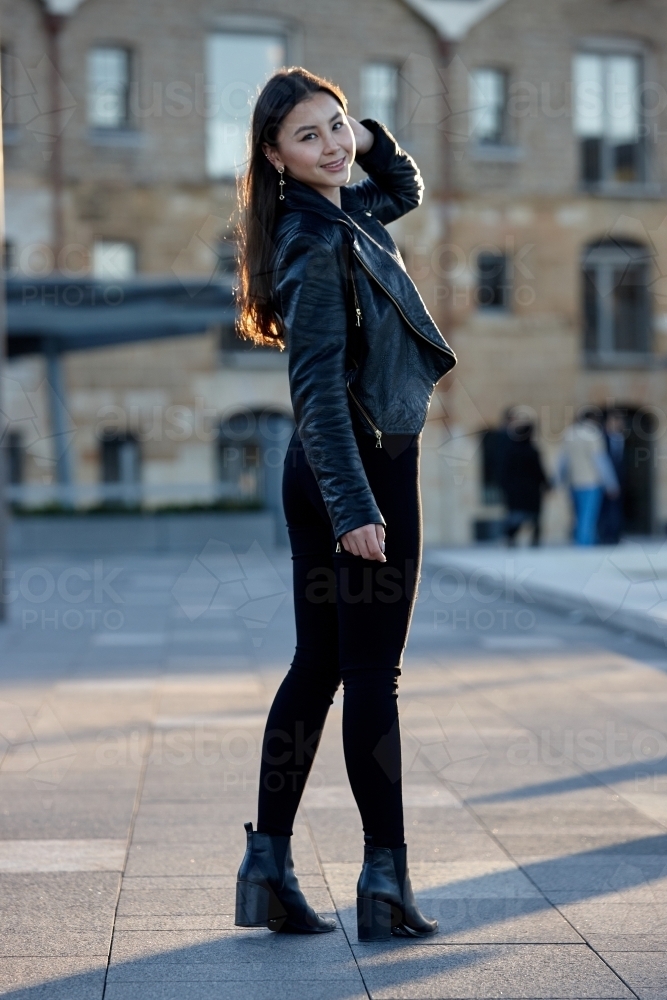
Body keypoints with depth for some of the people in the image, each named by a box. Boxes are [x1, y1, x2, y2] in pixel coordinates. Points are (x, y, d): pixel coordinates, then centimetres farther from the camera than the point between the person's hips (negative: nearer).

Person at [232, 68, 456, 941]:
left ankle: (268, 867, 16)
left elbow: (405, 191, 30)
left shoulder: (338, 214, 10)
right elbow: (319, 385, -24)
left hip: (329, 471, 9)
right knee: (372, 674, -3)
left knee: (318, 666, 11)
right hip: (364, 464, -9)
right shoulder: (317, 244, -17)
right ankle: (386, 880, 5)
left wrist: (370, 136, 10)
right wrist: (354, 506, -28)